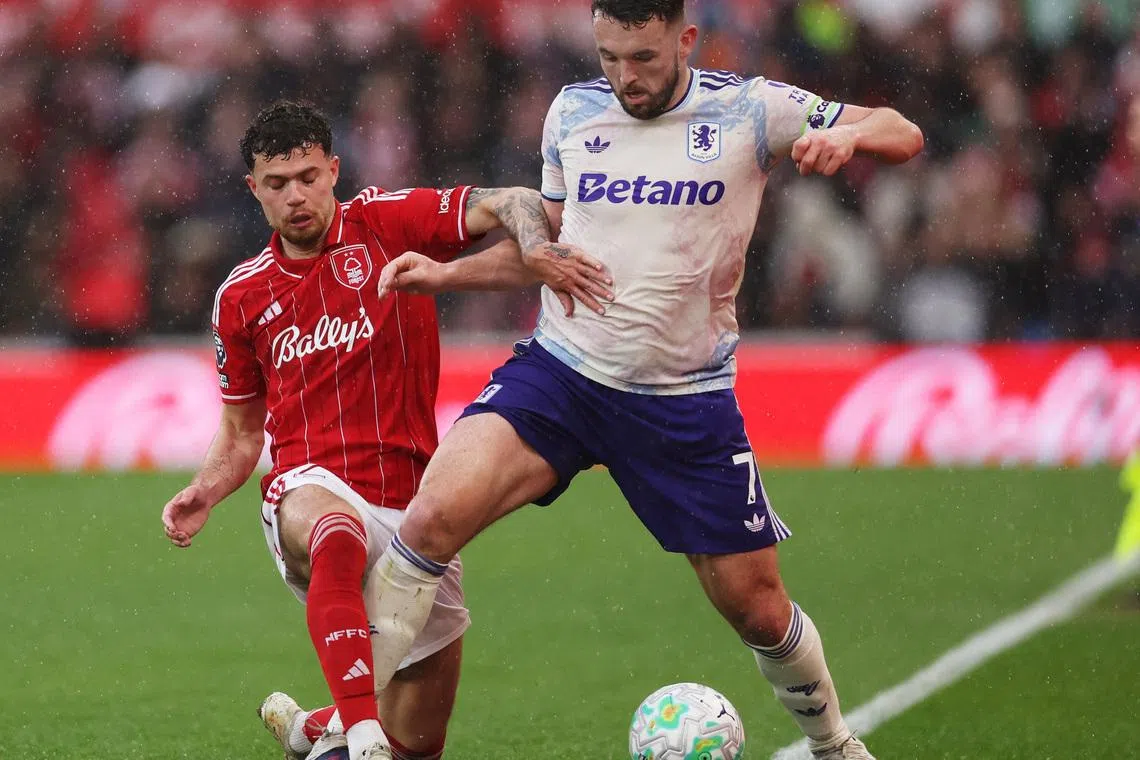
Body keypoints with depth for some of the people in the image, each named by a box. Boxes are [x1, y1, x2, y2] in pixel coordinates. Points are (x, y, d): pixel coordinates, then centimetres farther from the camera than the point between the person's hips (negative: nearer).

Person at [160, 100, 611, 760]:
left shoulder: (386, 223, 1)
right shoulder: (241, 297, 10)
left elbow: (515, 208, -10)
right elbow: (242, 433, 19)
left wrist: (540, 253, -32)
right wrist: (207, 492, -1)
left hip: (412, 504, 1)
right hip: (313, 487, -1)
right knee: (335, 534, -43)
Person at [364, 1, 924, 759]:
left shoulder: (748, 110, -4)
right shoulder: (573, 110, 5)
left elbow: (902, 136, -1)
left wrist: (847, 135, -23)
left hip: (687, 398, -1)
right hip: (558, 370, 1)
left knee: (758, 609, 5)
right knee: (435, 512, -24)